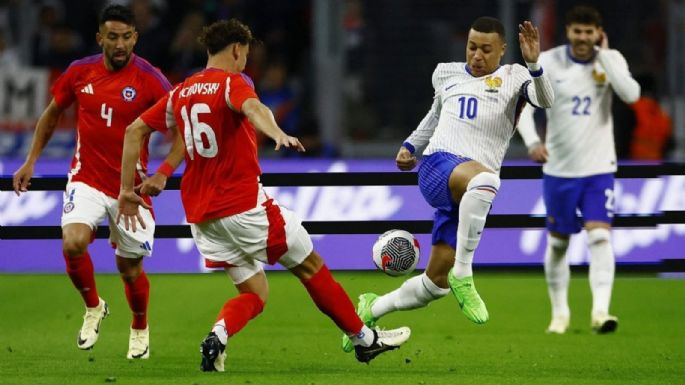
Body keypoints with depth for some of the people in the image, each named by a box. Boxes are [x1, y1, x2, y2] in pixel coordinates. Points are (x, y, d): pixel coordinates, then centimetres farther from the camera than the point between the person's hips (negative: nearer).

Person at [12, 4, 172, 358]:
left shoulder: (149, 79, -13)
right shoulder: (80, 72, -2)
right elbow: (52, 113, 15)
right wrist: (30, 161, 13)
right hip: (87, 180, 1)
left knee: (130, 268, 7)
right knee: (73, 242, -25)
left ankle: (140, 329, 38)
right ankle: (93, 307, 4)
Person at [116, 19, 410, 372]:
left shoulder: (180, 93, 13)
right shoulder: (232, 82, -7)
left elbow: (134, 131, 13)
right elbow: (252, 107, -31)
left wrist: (127, 190, 16)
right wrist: (278, 134, -52)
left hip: (200, 214, 7)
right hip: (243, 205, -7)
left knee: (254, 293, 11)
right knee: (310, 265, 10)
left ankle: (218, 335, -18)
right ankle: (364, 339, 19)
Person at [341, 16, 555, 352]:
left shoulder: (512, 78, 8)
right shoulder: (446, 73, 17)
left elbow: (545, 100, -12)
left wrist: (534, 64, -28)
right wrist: (410, 145, 27)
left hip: (471, 195, 1)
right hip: (437, 167, -1)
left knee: (436, 283, 3)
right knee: (483, 179, -40)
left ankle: (372, 309, 30)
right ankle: (462, 274, -32)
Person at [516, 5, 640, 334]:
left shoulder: (611, 59, -4)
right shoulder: (548, 63, -6)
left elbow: (631, 95, -20)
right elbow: (523, 105, -8)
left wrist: (603, 56, -18)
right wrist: (532, 142, -25)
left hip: (598, 168, -1)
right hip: (559, 169, 1)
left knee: (599, 236, -17)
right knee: (558, 242, 10)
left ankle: (601, 311, -23)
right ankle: (559, 312, 26)